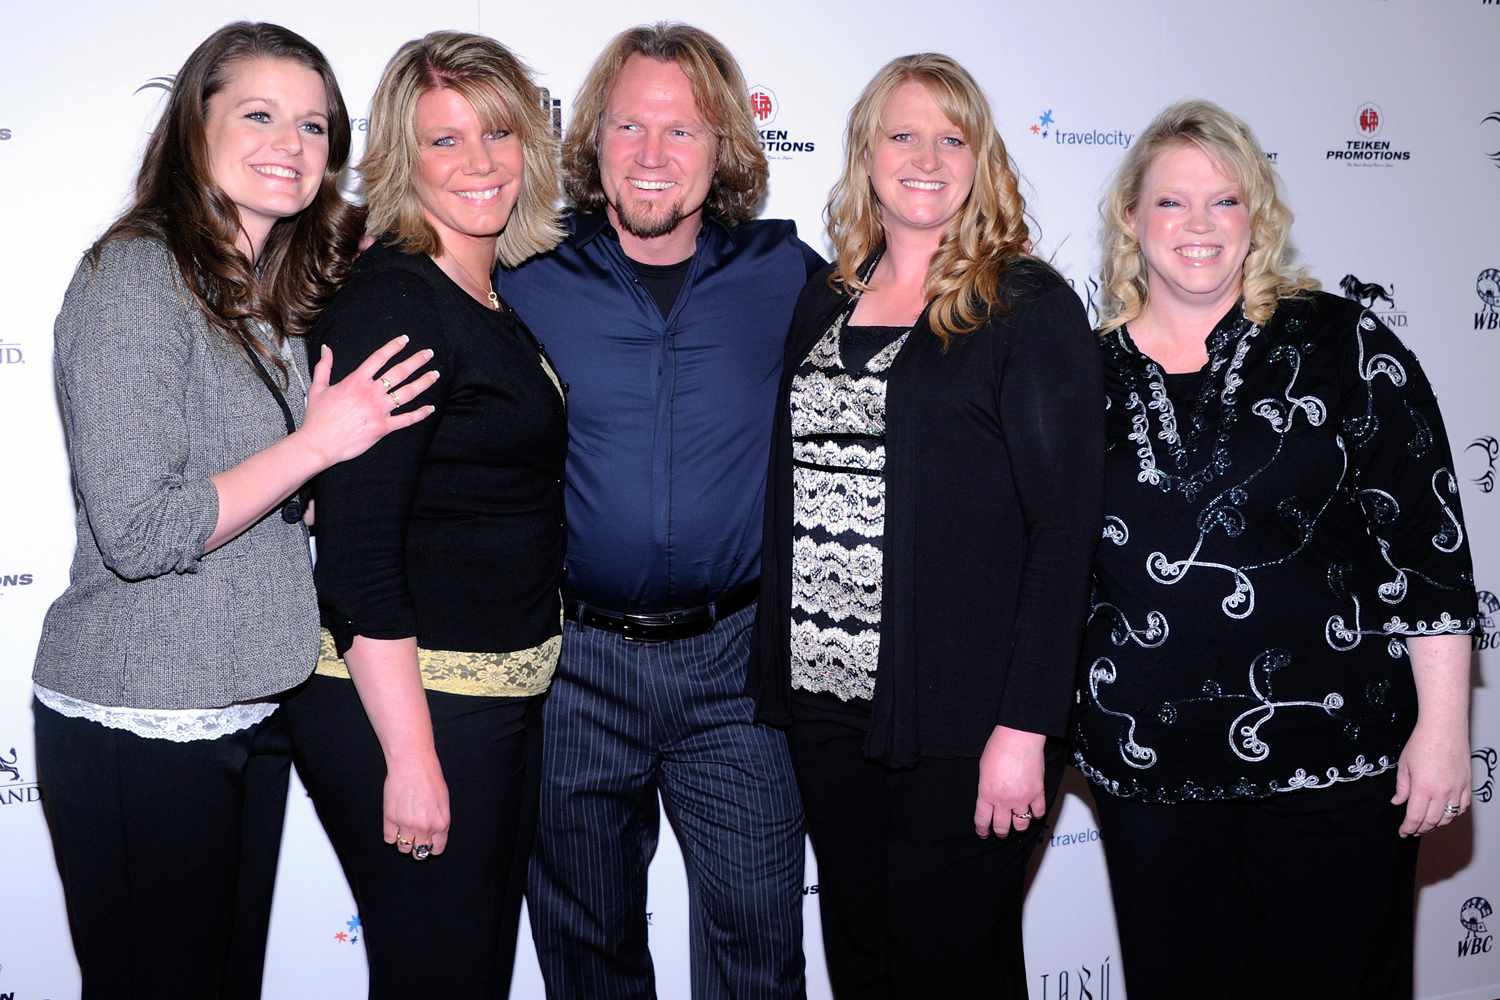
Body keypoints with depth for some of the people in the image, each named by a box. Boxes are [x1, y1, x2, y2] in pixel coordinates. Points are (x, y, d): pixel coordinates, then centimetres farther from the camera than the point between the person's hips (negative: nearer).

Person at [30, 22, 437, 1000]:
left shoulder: (279, 294, 10)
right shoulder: (136, 275, -14)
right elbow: (137, 532, -22)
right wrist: (318, 443, -18)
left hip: (250, 711, 8)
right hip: (140, 726, -8)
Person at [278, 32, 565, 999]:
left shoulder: (497, 300, 10)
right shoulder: (390, 303, -17)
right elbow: (355, 552, -21)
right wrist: (411, 756, -22)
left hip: (506, 692, 9)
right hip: (400, 700, -9)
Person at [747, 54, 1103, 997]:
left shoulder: (1028, 306, -6)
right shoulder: (825, 300, 11)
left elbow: (1064, 526, -11)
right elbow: (793, 489, 13)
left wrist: (1026, 727, -16)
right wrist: (784, 676, 8)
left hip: (961, 719, -5)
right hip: (829, 705, 5)